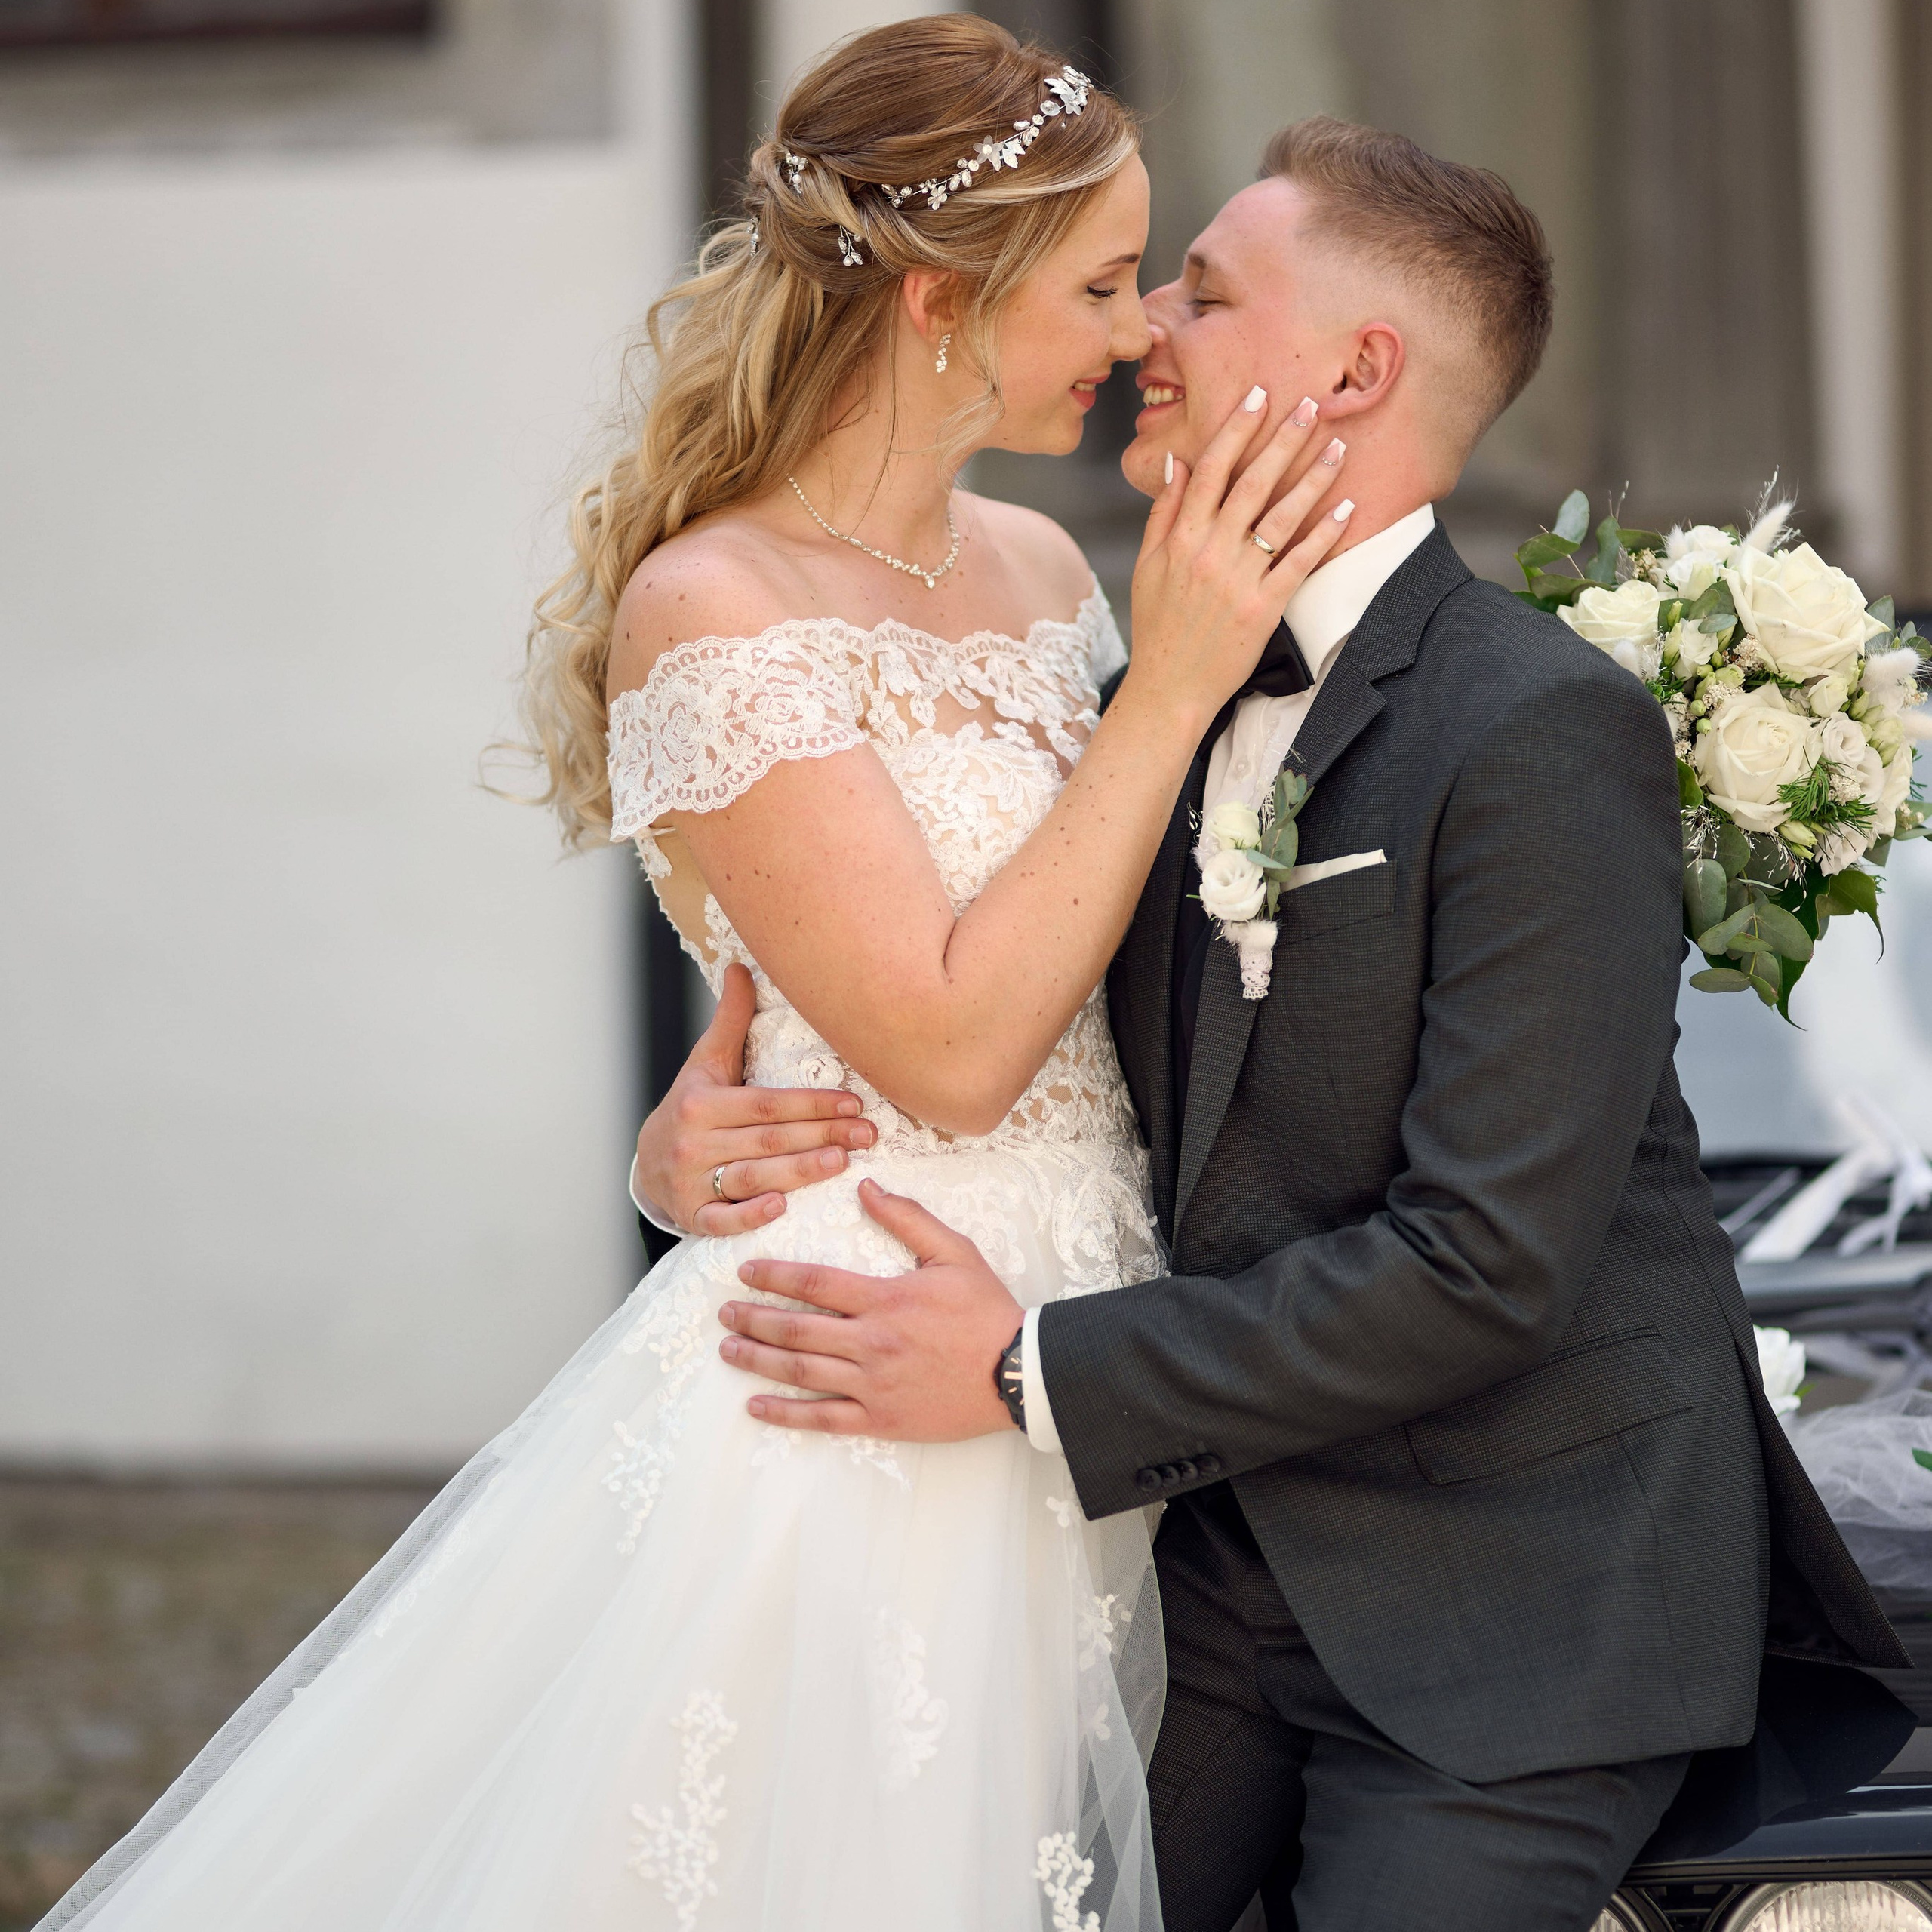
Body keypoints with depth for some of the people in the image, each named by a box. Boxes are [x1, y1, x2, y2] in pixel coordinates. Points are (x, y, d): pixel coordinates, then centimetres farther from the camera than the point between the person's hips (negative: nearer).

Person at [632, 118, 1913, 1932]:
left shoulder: (1547, 728, -18)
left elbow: (1488, 1265, -23)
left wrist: (1031, 1374, -20)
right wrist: (704, 1135, -7)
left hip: (1512, 1611, -7)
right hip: (1227, 1561, 7)